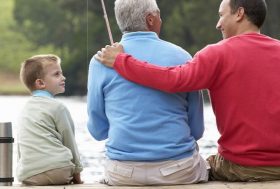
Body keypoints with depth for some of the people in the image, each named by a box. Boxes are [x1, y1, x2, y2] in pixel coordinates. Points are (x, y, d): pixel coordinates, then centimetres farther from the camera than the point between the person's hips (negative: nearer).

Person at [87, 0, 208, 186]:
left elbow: (98, 130, 5)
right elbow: (197, 130, 5)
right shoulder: (181, 57, -1)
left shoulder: (101, 61, -2)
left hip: (124, 174, 0)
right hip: (180, 171, 0)